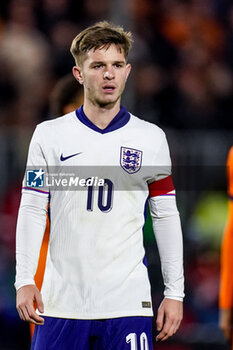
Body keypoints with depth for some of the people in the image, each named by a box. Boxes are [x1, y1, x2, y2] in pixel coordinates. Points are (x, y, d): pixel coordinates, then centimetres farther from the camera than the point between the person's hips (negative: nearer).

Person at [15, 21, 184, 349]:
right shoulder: (49, 135, 5)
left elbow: (166, 217, 8)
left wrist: (175, 292, 5)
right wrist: (24, 280, -6)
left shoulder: (151, 138, 7)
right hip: (61, 303, 0)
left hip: (128, 303, 0)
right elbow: (31, 211, 3)